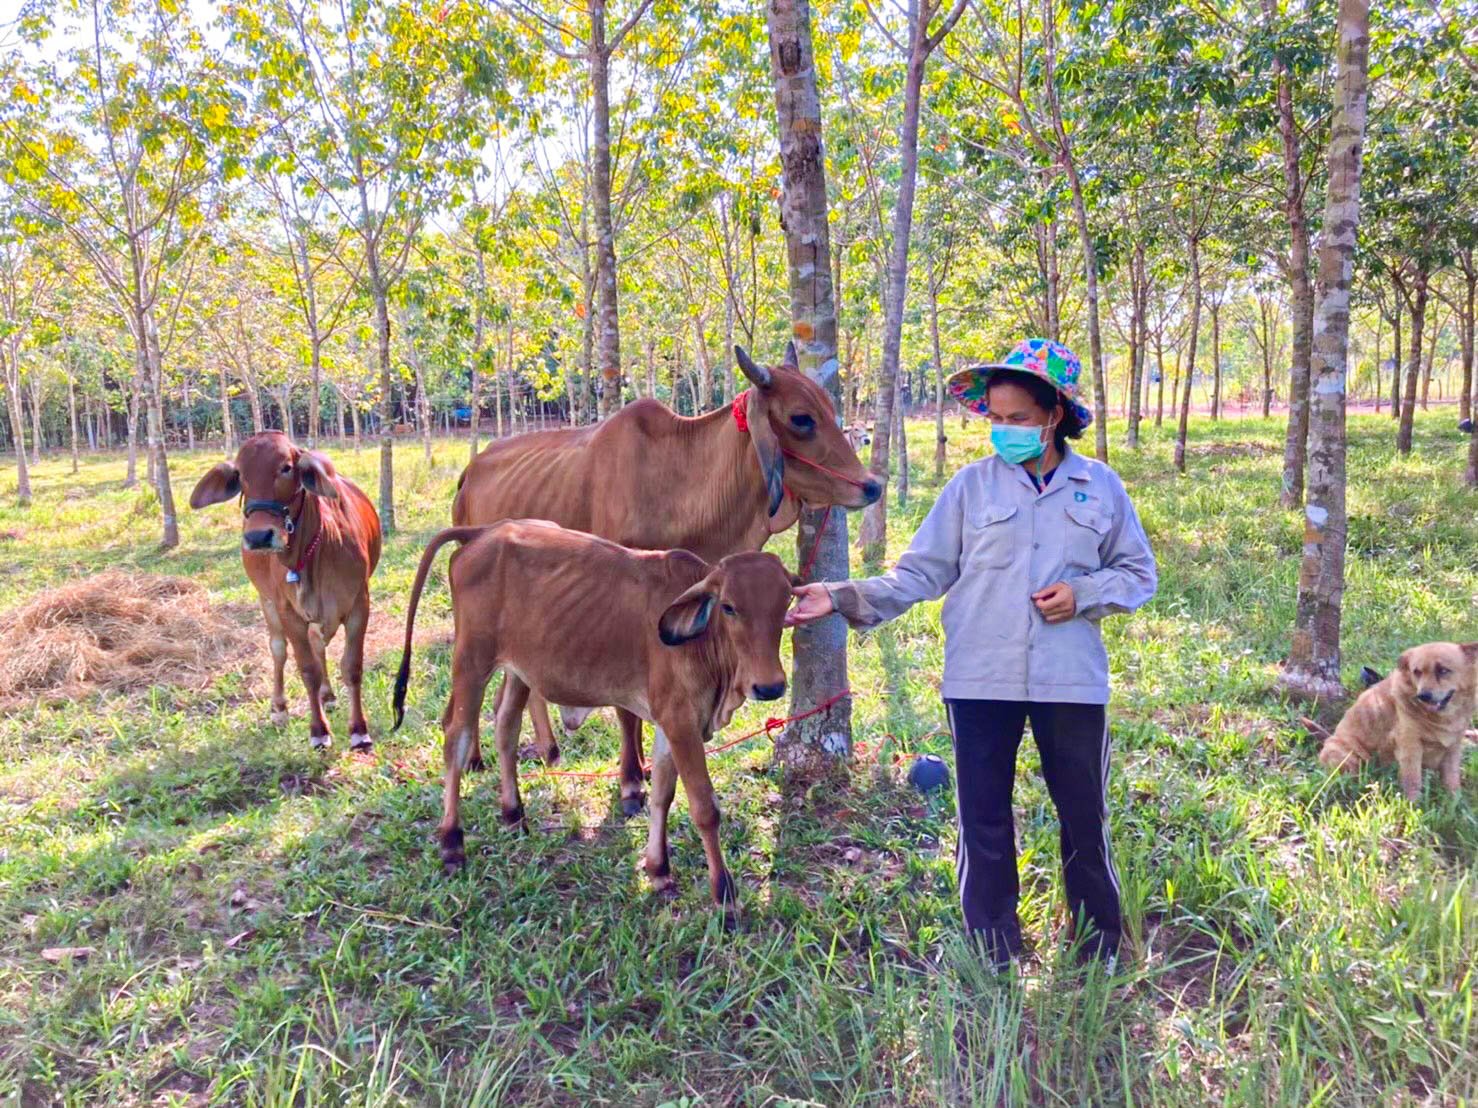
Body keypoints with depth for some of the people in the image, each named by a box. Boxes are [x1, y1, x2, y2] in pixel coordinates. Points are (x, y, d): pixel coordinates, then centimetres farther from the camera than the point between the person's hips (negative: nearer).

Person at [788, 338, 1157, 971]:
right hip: (980, 679, 0)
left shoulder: (1101, 486, 4)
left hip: (1071, 679, 1)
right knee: (983, 823, 8)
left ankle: (1099, 954, 32)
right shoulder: (972, 485, 1)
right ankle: (991, 960, 25)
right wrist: (847, 598, -11)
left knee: (1084, 818, 11)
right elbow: (923, 572, 1)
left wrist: (1083, 595, -8)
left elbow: (1138, 573, 12)